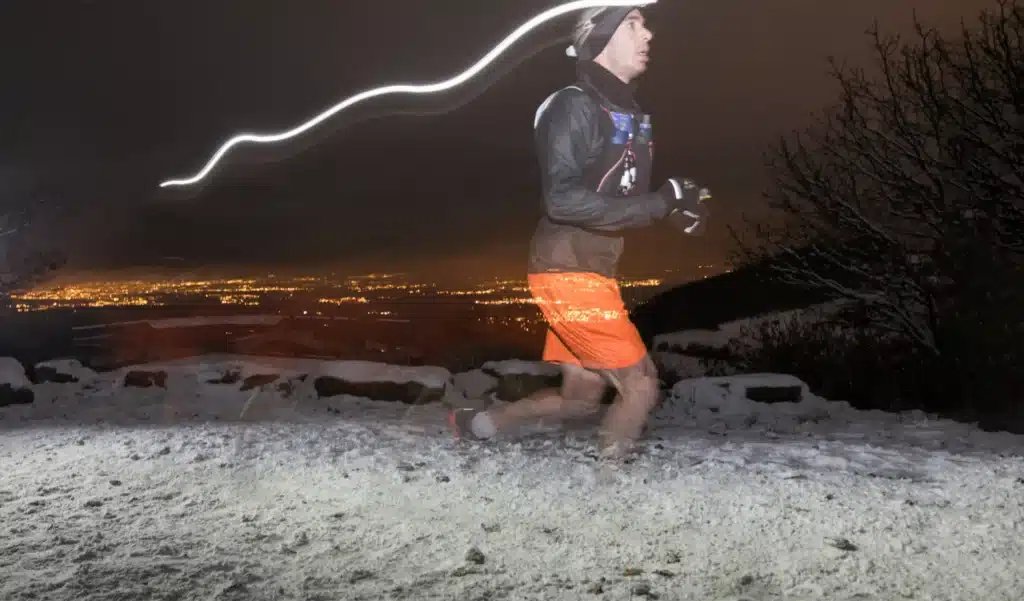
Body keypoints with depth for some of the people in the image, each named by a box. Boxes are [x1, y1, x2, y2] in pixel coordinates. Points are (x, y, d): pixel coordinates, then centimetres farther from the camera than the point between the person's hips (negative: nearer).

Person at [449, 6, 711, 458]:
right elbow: (564, 200, -24)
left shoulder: (629, 114, 15)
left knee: (582, 399, 15)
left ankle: (477, 423, 28)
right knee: (641, 387, -4)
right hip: (570, 273, -9)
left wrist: (680, 208, -2)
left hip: (592, 274, 9)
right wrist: (663, 201, -24)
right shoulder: (573, 105, -13)